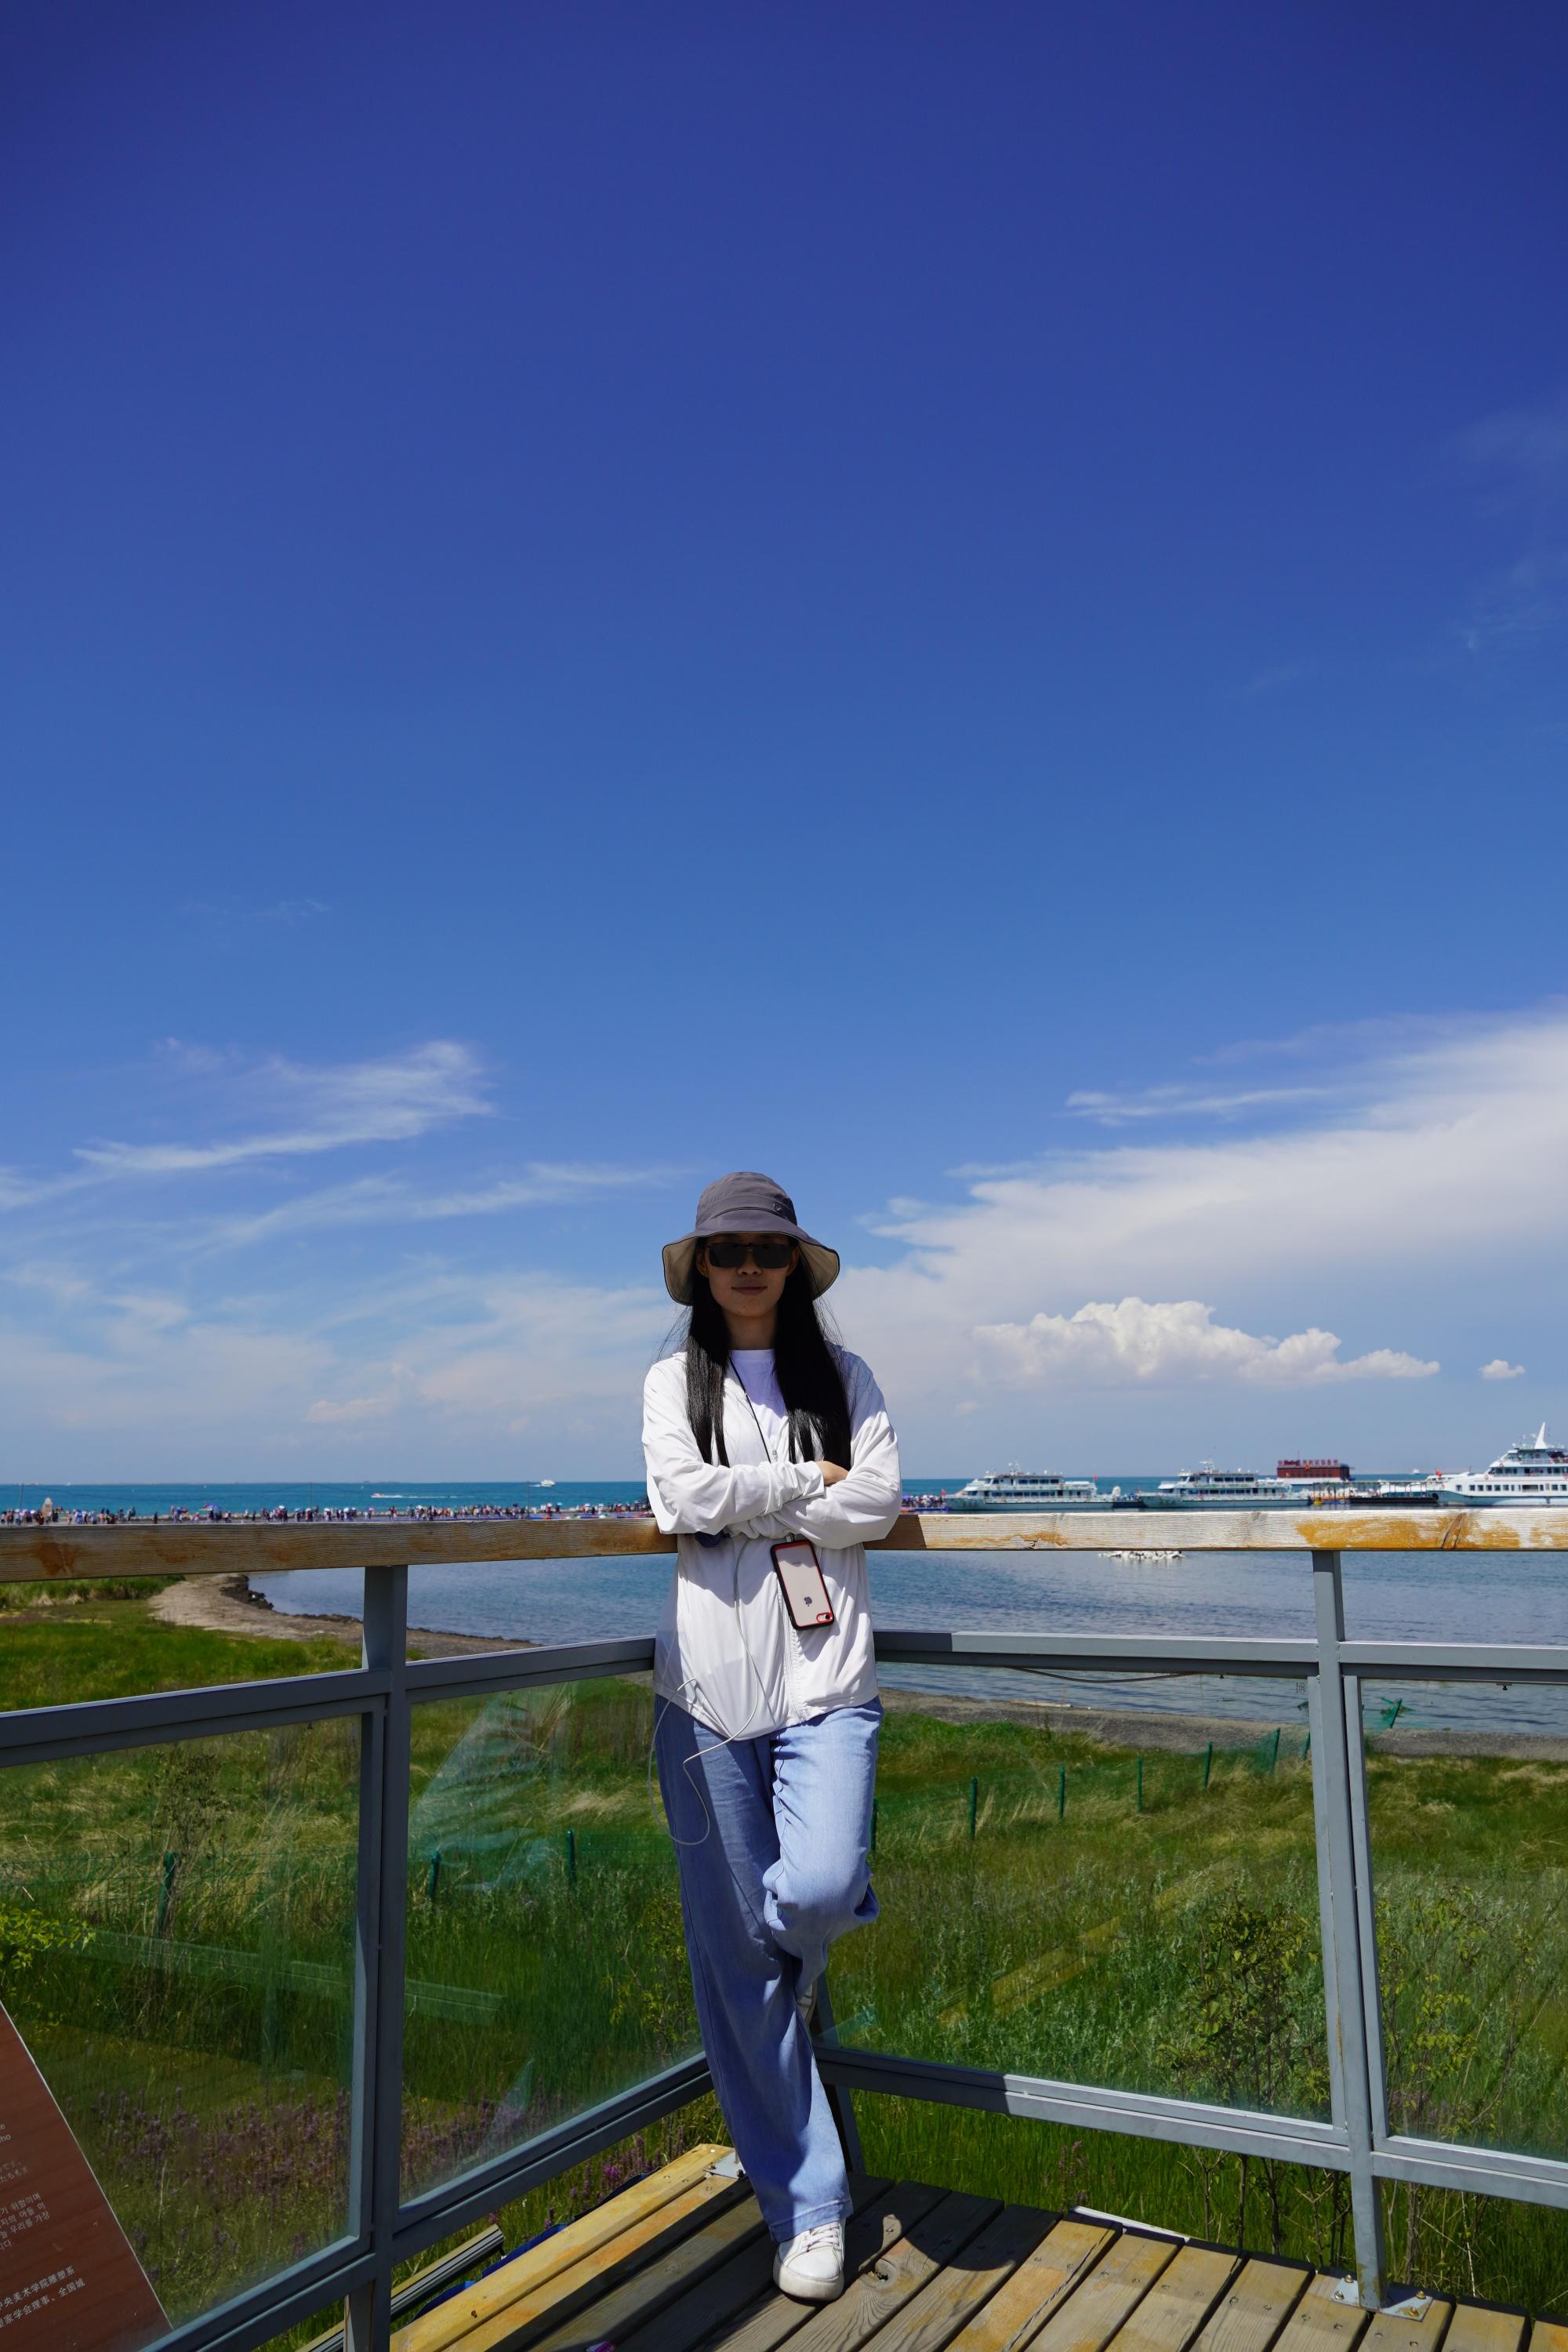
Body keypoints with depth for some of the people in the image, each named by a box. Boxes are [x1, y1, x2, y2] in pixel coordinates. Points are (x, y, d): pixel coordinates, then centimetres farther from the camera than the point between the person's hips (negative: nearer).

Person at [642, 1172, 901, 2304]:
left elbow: (878, 1500, -5)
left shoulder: (841, 1373, 9)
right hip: (710, 1677, 1)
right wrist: (808, 1481, -5)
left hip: (824, 1673, 0)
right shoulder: (674, 1382, 8)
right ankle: (808, 2205, 22)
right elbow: (687, 1495, -9)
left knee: (818, 1889, -21)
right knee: (737, 1956, 4)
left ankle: (806, 1949, 20)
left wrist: (744, 1505, -6)